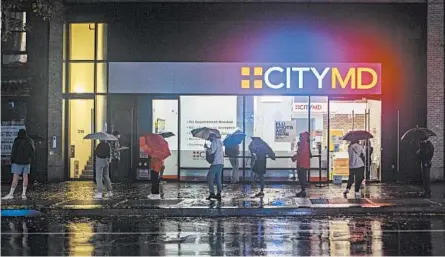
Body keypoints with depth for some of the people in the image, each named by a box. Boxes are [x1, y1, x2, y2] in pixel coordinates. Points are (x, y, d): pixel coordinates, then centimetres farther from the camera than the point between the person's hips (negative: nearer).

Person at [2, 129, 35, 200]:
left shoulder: (17, 142, -12)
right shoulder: (30, 141, 3)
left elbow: (13, 152, -10)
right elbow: (33, 152, 10)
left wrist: (12, 161, 0)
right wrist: (30, 159, 18)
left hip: (18, 162, -5)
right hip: (27, 162, 5)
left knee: (15, 177, -5)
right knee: (25, 176, 7)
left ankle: (11, 194, -4)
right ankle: (24, 194, 8)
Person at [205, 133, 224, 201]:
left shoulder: (214, 142, -4)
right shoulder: (219, 143, 24)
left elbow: (212, 151, -17)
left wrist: (207, 147, 1)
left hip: (216, 163, -9)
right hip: (221, 163, 9)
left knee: (210, 177, -8)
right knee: (218, 179, 9)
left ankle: (212, 193, -16)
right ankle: (219, 194, 4)